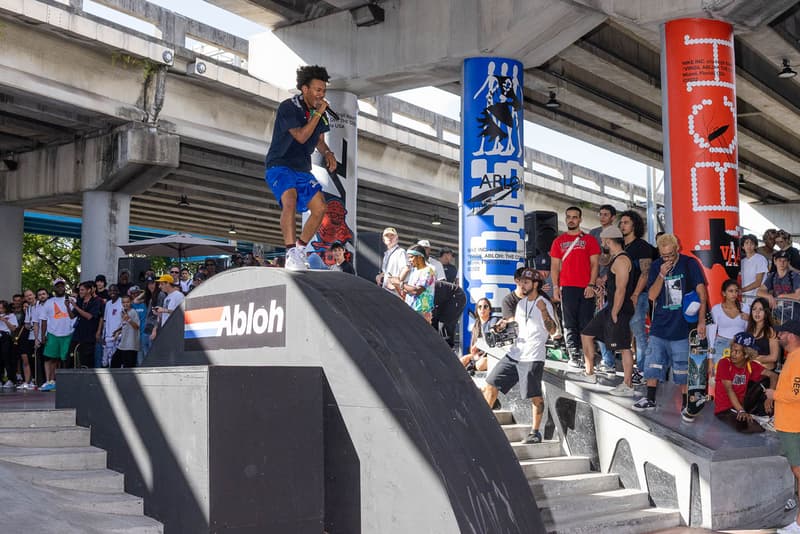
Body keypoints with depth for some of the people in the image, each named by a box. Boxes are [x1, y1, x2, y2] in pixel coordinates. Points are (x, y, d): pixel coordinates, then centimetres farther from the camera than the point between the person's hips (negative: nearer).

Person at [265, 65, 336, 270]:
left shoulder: (319, 112, 9)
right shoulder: (288, 107, -13)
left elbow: (319, 140, 21)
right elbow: (301, 136, -21)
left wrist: (328, 153, 0)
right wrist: (317, 114, -20)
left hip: (302, 169, 7)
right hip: (280, 165, -7)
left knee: (320, 208, -5)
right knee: (290, 201, -31)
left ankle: (300, 249, 10)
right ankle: (291, 255, -34)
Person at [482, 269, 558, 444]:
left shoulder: (544, 304, -5)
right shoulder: (521, 303, 17)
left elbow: (552, 330, -14)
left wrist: (543, 311, -25)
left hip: (533, 357, -7)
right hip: (514, 353, 7)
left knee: (535, 395, -3)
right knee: (491, 384, 4)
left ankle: (535, 432, 10)